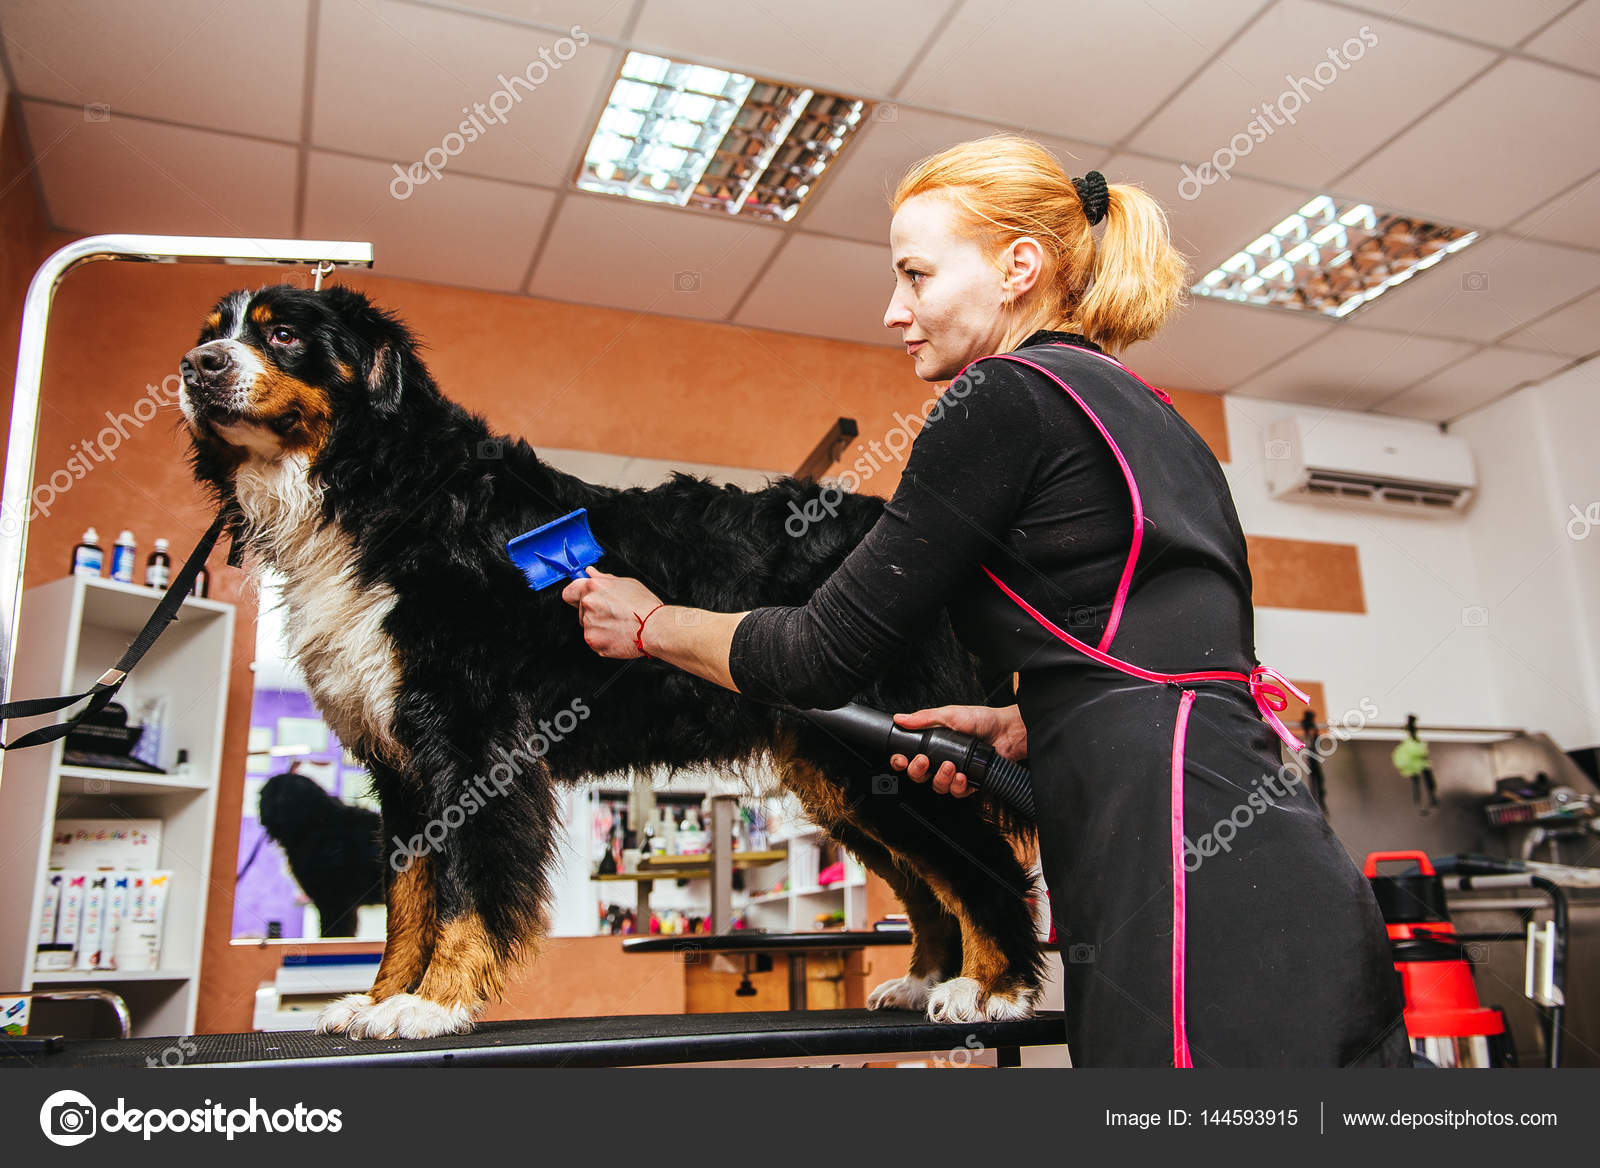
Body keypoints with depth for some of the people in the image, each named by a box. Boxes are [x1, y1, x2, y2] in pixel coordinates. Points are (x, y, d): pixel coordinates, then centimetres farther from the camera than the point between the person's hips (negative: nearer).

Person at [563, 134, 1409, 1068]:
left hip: (1195, 894, -9)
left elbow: (828, 657, -4)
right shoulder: (1146, 415, 20)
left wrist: (649, 624, 11)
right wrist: (1025, 728, 13)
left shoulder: (1007, 397, -7)